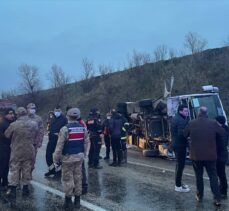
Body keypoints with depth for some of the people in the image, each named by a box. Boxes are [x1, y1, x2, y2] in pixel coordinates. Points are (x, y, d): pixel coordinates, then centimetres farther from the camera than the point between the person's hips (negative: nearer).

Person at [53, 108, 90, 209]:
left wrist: (56, 158, -7)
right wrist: (84, 154, 16)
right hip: (79, 156, 5)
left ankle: (68, 201, 11)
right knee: (78, 178, 12)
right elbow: (86, 143, 6)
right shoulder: (83, 128, 3)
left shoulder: (65, 129, -14)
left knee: (67, 179, 5)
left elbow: (60, 145, -15)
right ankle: (77, 200, 20)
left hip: (68, 157, -5)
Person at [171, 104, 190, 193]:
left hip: (176, 144, 10)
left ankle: (178, 183, 28)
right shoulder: (182, 120, -20)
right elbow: (182, 134, -27)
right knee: (180, 165, -3)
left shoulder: (174, 118, 12)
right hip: (180, 145, -10)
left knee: (179, 164, 18)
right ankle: (178, 186, 3)